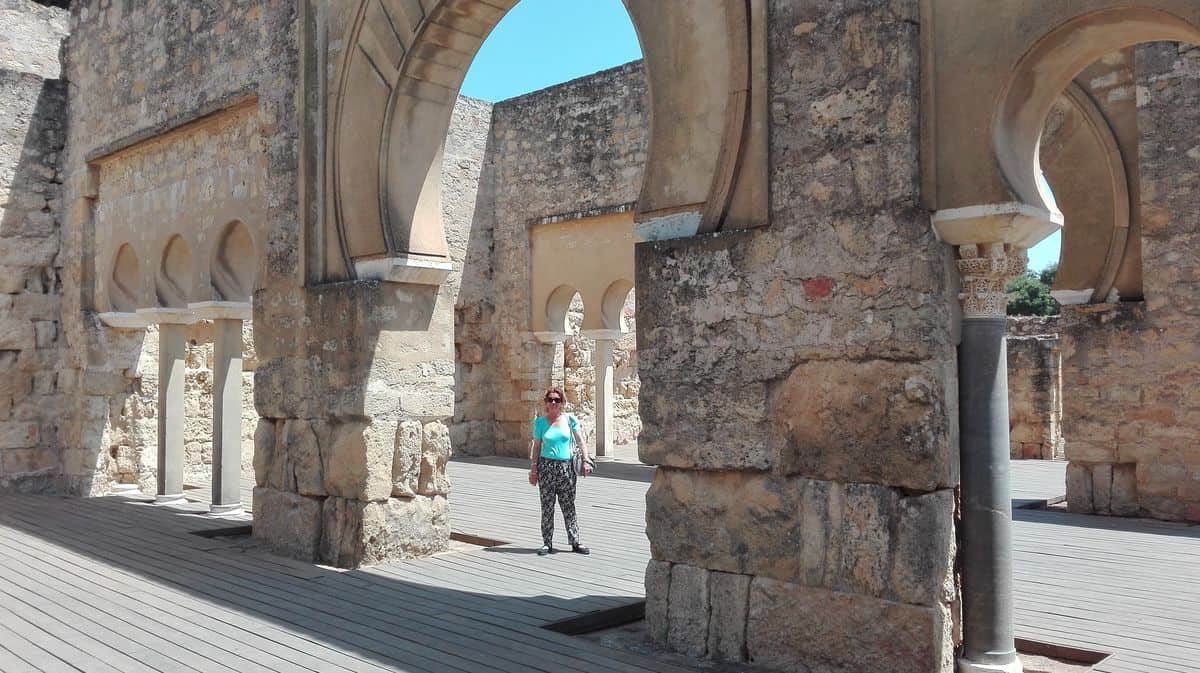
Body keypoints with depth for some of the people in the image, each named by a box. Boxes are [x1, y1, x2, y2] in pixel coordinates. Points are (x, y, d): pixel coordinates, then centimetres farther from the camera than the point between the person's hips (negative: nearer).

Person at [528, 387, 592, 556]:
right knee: (547, 507, 4)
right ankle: (547, 544, 12)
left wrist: (585, 461, -3)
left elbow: (580, 441, 5)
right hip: (546, 466, 0)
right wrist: (533, 469, 1)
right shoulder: (540, 422, 2)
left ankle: (575, 542, 12)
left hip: (566, 467, 0)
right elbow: (536, 446, 5)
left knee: (569, 507, 5)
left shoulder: (569, 419, 2)